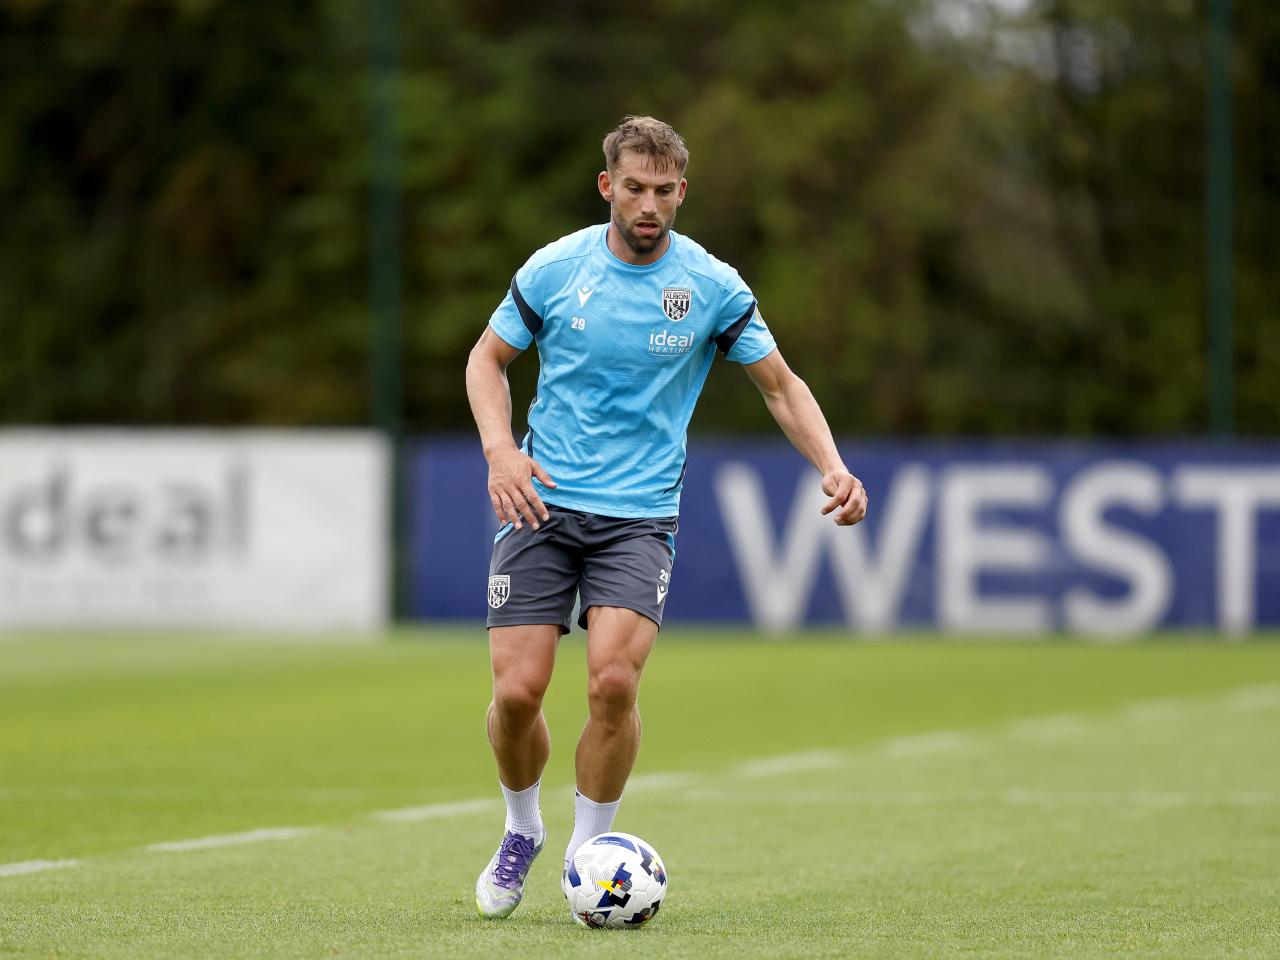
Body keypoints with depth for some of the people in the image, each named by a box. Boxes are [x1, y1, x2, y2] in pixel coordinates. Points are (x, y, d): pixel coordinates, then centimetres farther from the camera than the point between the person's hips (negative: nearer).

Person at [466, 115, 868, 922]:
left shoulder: (713, 286, -3)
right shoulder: (554, 269, -2)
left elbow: (781, 384, 6)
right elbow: (489, 357, 11)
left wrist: (832, 465, -10)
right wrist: (500, 448, -7)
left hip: (640, 514, -1)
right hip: (543, 499, 1)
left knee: (614, 681, -21)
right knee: (518, 689, -9)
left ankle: (587, 853, 1)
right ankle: (523, 831, 21)